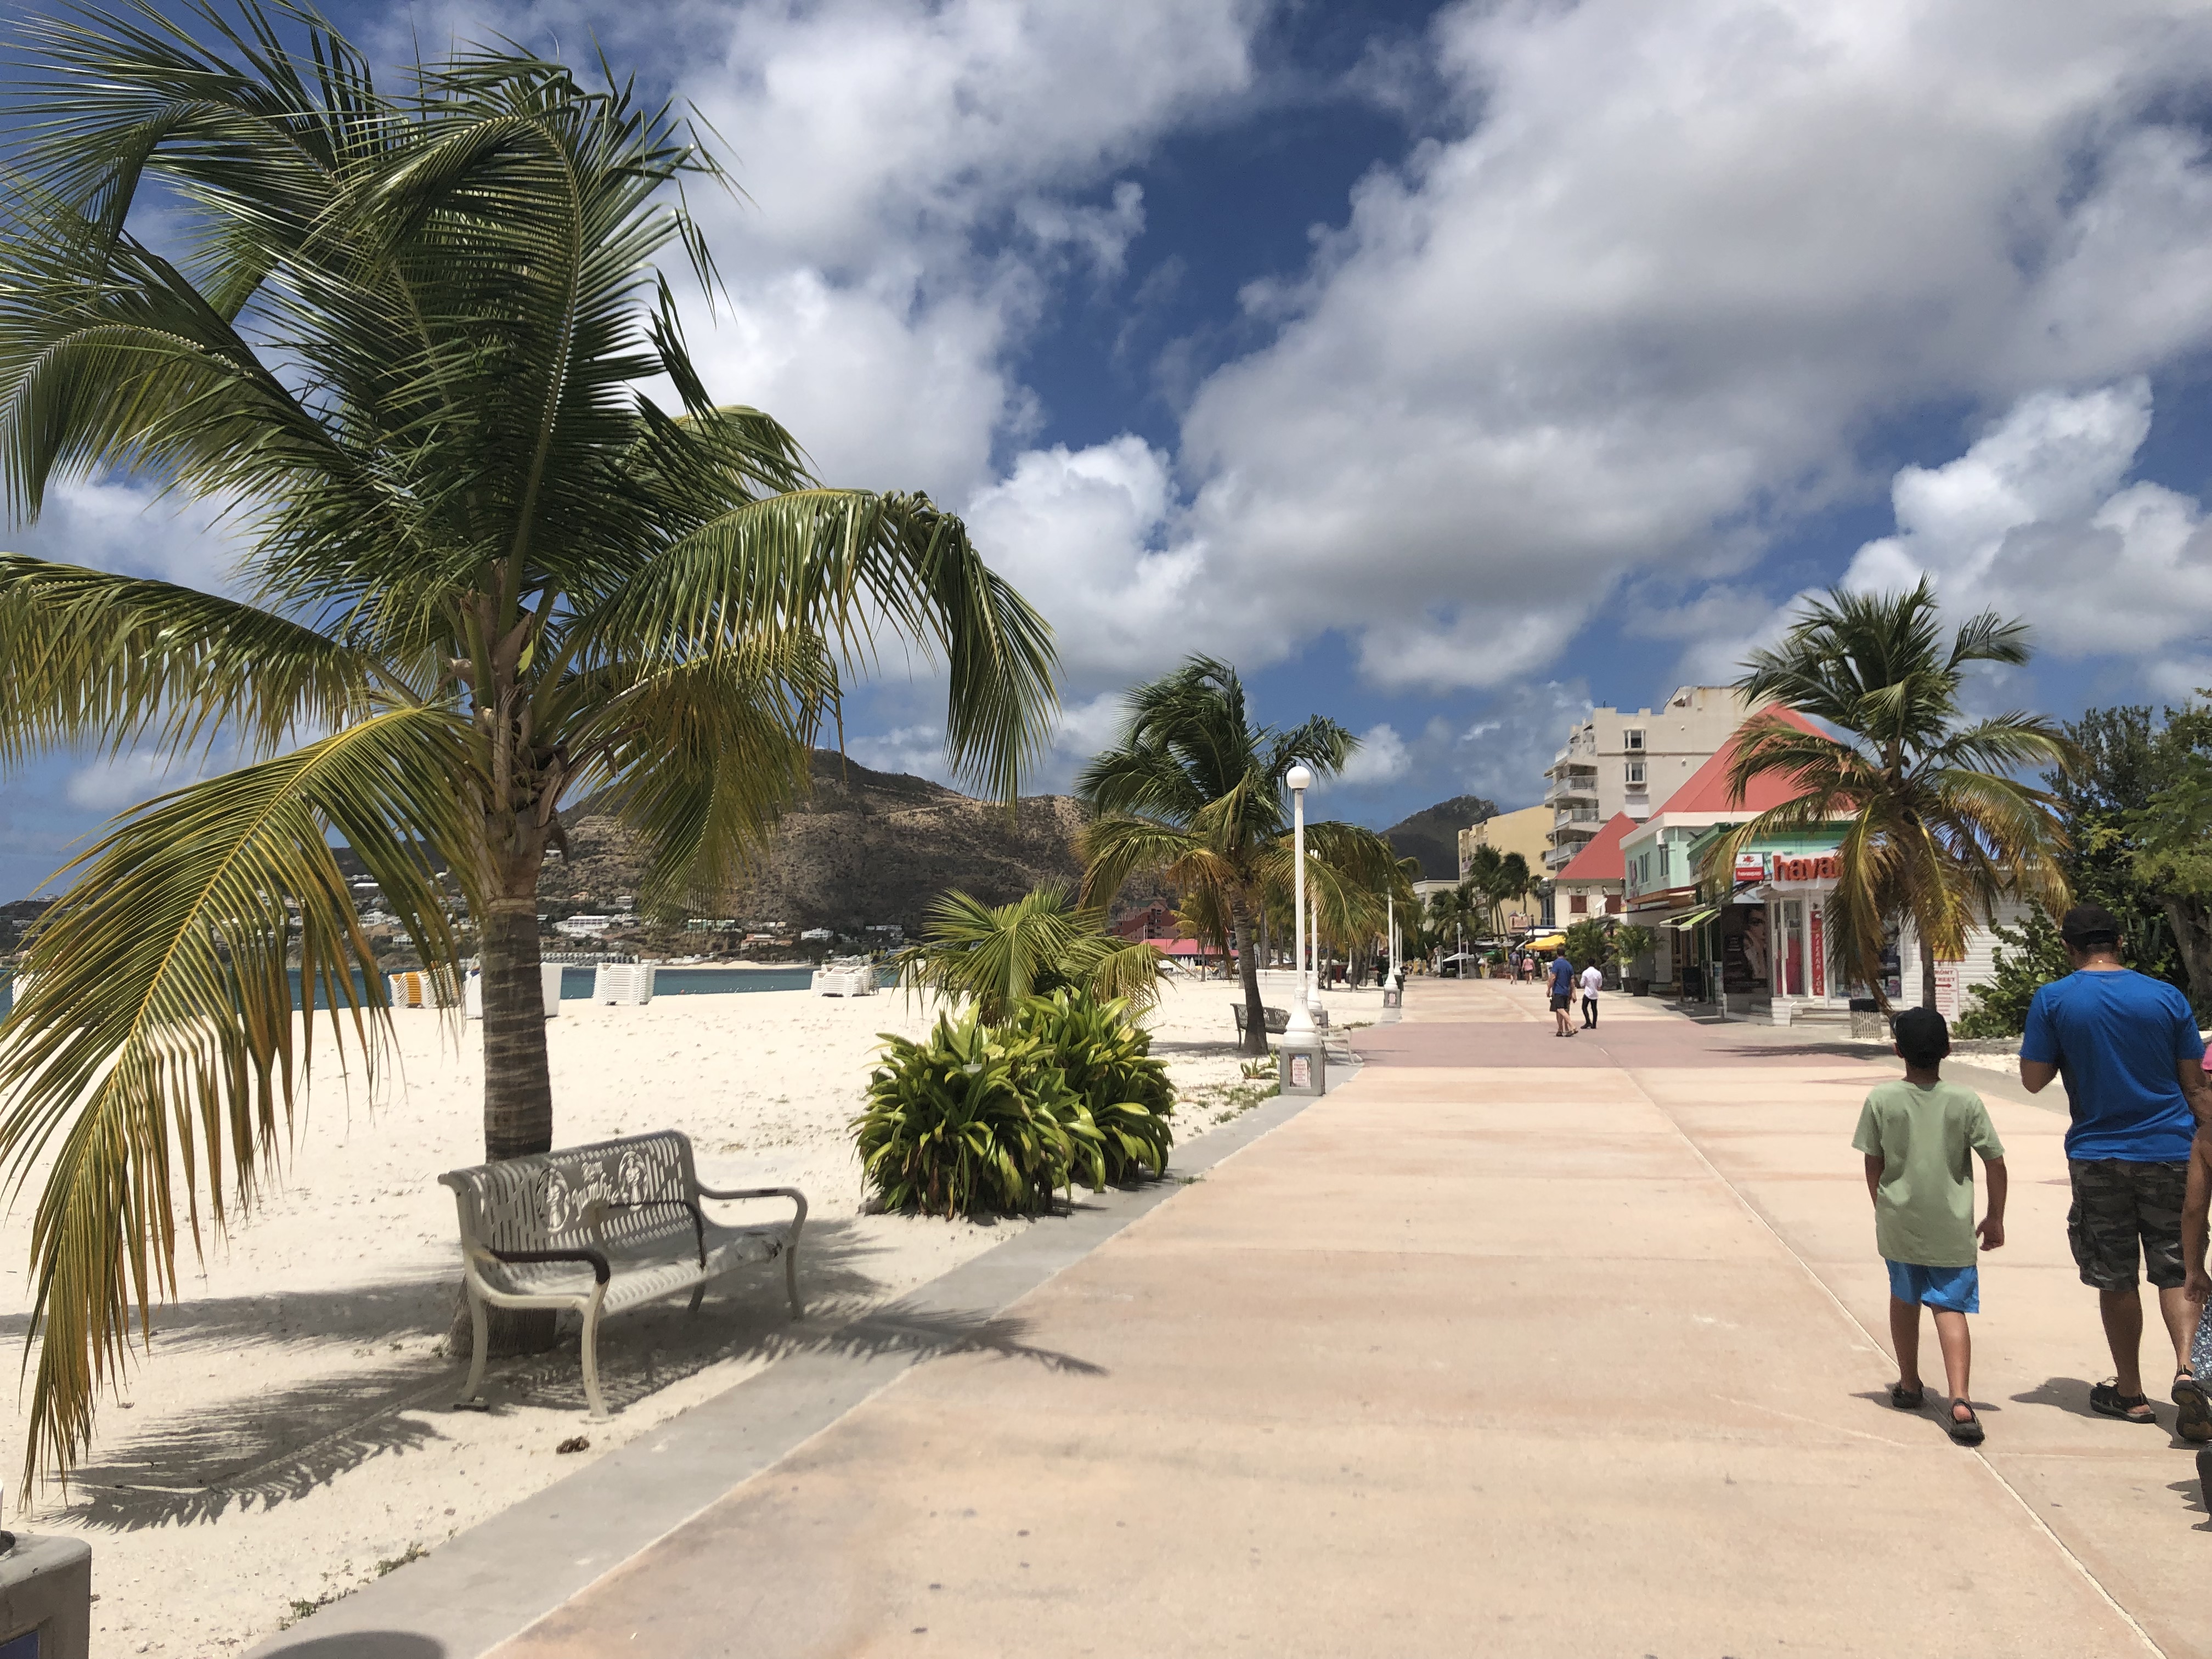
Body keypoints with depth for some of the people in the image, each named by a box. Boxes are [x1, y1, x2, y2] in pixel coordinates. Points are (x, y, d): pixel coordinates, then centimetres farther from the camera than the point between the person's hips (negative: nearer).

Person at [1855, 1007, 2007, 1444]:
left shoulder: (1881, 1101, -8)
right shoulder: (1966, 1102, -7)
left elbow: (1873, 1164, -1)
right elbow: (1995, 1162, -3)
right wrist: (1995, 1218, 8)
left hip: (1899, 1223, 1)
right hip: (1952, 1227, 0)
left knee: (1904, 1299, 20)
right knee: (1951, 1309, 3)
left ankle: (1909, 1386, 33)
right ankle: (1959, 1400, -14)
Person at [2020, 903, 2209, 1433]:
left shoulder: (2053, 1000, -7)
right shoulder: (2166, 996, -2)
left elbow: (2033, 1079, -5)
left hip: (2098, 1156, -1)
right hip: (2169, 1151, 1)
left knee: (2115, 1277, 10)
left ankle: (2130, 1393, 19)